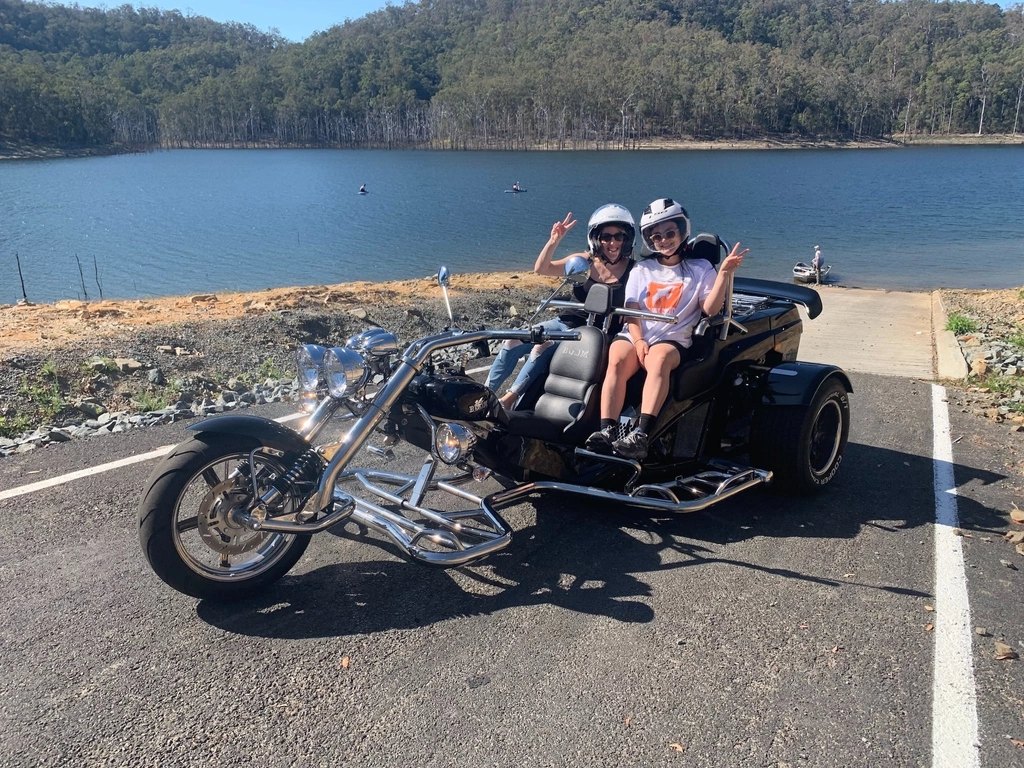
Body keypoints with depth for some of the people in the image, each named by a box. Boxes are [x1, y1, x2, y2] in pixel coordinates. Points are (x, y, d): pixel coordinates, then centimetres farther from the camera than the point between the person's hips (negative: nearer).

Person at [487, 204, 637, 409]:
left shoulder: (633, 270, -7)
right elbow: (541, 268, -3)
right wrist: (554, 240, -17)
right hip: (566, 323, 5)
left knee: (542, 348, -28)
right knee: (515, 341, -9)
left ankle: (506, 400, -18)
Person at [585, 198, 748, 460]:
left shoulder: (700, 269, 14)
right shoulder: (641, 270, 20)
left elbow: (710, 308, 0)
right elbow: (631, 312, 9)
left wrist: (724, 273, -12)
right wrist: (638, 340, -9)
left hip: (673, 339, -2)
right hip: (635, 335, 3)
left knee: (659, 359, -38)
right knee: (617, 360, -32)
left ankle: (641, 434, -50)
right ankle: (606, 431, -41)